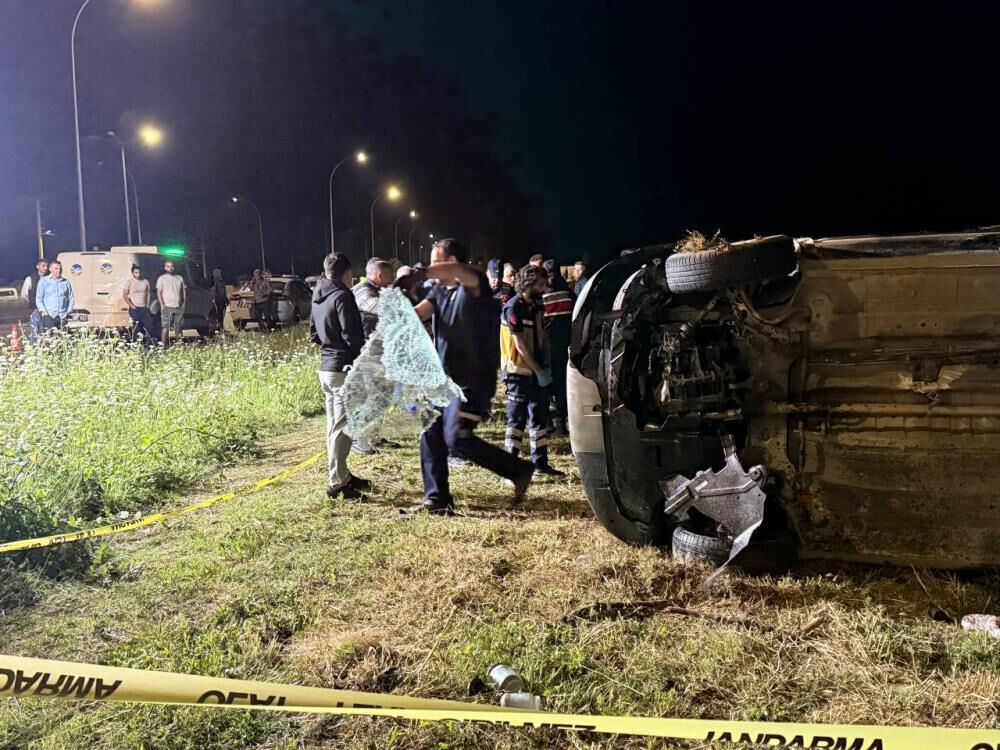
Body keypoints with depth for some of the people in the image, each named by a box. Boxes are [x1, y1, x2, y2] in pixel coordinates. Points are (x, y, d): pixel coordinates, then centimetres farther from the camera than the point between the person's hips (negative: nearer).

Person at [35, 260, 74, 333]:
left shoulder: (66, 282, 11)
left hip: (63, 316, 2)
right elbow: (38, 299, 4)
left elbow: (71, 299, 14)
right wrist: (44, 311, -6)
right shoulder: (43, 281, 7)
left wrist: (68, 312, 4)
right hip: (49, 315, -2)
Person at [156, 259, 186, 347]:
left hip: (179, 307, 4)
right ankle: (164, 345, -9)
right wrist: (162, 305, -12)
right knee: (165, 328, -9)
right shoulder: (162, 278, 2)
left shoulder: (180, 278, 14)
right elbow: (159, 292, -3)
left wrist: (184, 302, 7)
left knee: (178, 328, 6)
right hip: (167, 307, -4)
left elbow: (184, 291, 18)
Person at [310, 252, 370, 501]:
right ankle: (336, 483, -4)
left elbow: (314, 334, 20)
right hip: (343, 368, -9)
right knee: (342, 427, -6)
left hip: (325, 367, 9)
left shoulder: (318, 297, 13)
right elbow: (353, 336, -18)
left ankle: (341, 475, 26)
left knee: (334, 425, 15)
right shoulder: (343, 296, -14)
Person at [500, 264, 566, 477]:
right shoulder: (513, 307, -14)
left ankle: (541, 464, 19)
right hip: (519, 371, -8)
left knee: (540, 418, 11)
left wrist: (546, 367, 7)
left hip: (537, 371, 8)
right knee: (517, 418, -5)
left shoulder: (536, 306, 12)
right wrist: (538, 371, -15)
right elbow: (520, 344, -17)